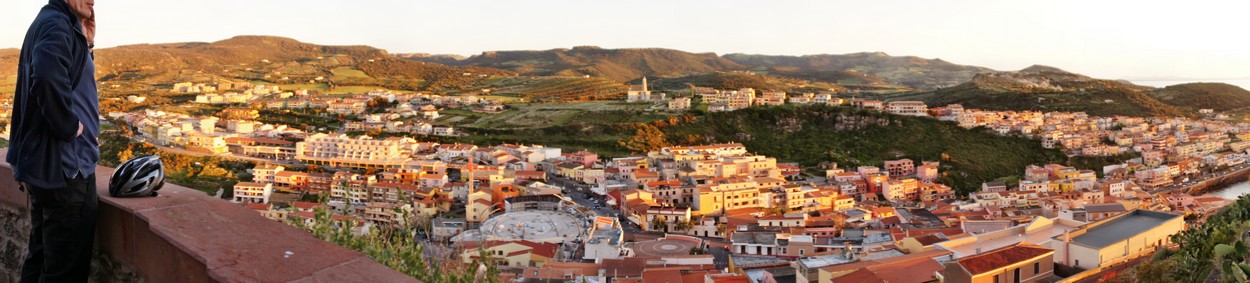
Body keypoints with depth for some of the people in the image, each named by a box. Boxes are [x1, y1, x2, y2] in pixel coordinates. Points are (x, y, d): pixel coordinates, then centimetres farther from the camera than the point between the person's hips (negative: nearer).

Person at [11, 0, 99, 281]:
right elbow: (47, 76, -35)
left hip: (44, 163, 10)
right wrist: (69, 127, -22)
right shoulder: (57, 23, -15)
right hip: (65, 166, -10)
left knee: (40, 257, 19)